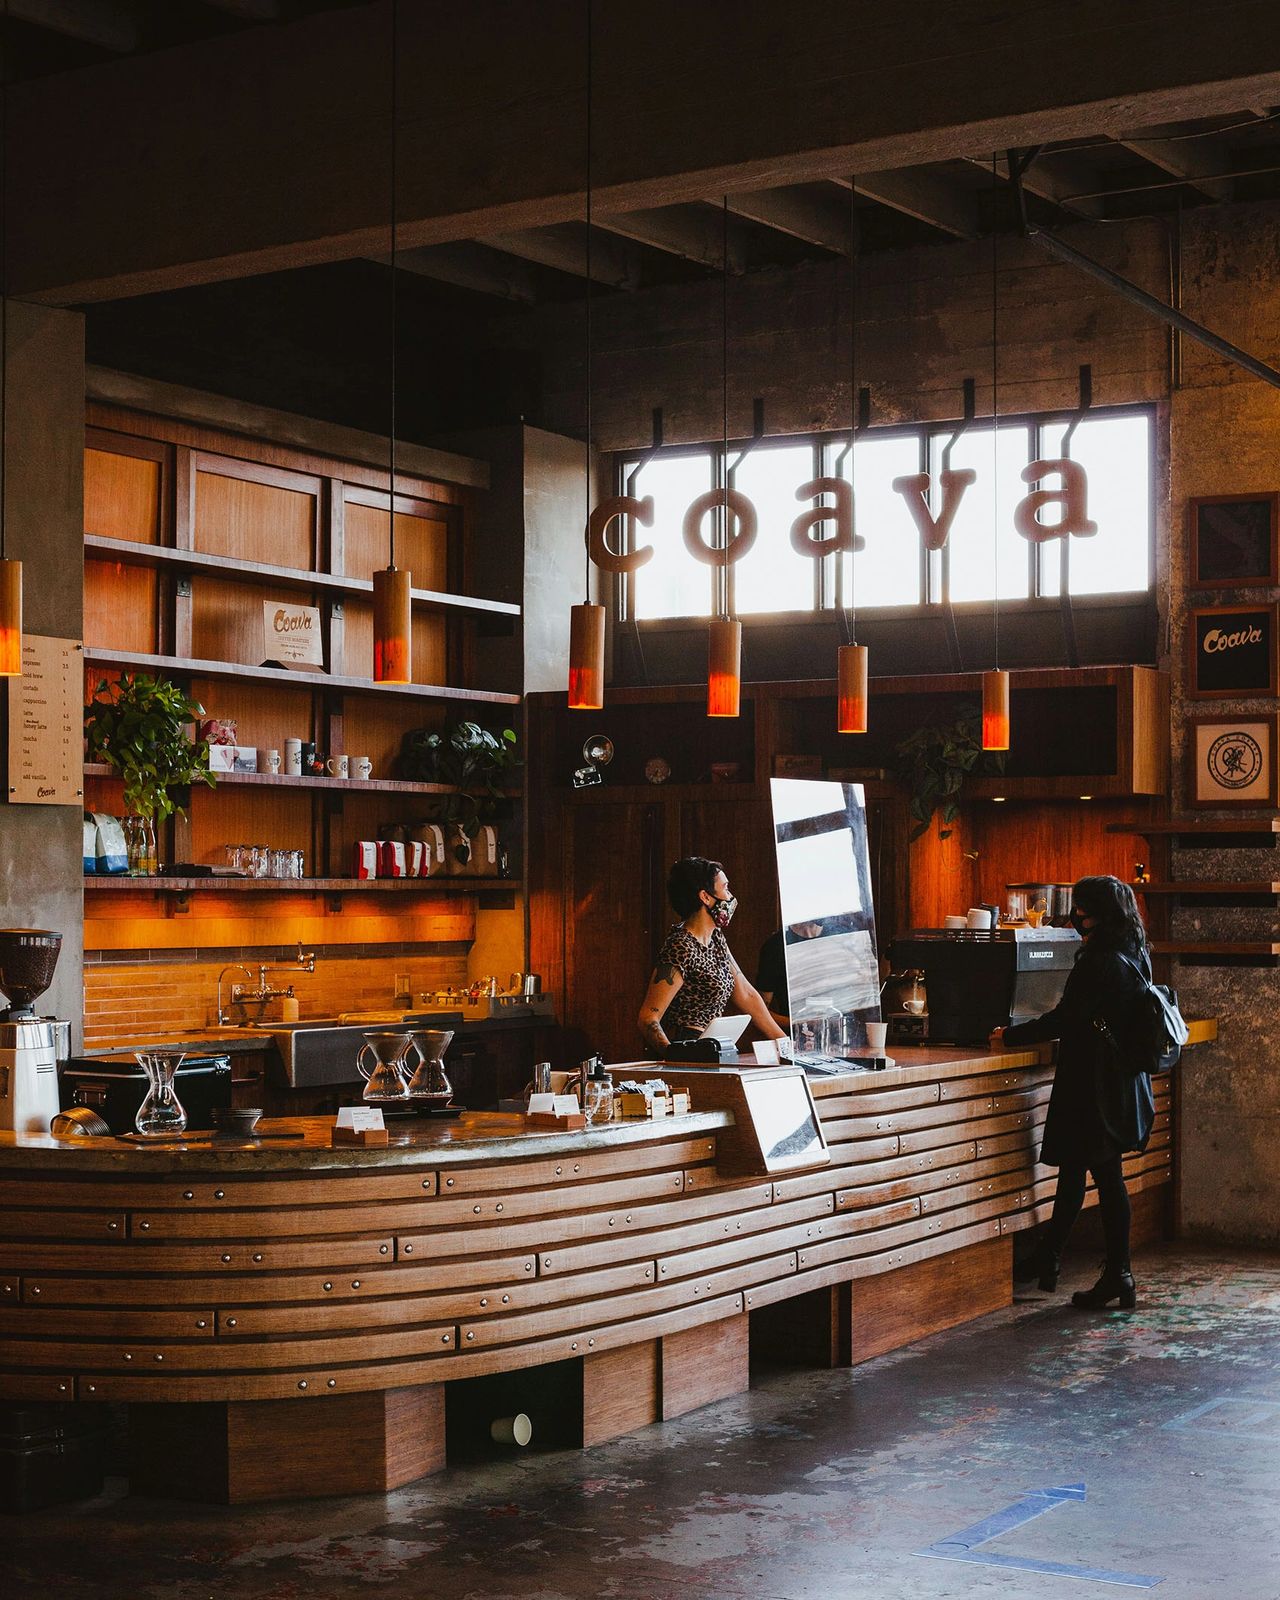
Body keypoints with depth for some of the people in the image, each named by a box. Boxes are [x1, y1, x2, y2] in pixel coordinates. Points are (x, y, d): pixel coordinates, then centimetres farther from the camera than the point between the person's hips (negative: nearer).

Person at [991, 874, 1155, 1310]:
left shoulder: (1099, 962, -19)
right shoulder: (1133, 957, 9)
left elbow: (1064, 1019, -19)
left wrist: (1009, 1036, -7)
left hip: (1091, 1088, -9)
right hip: (1123, 1083, 9)